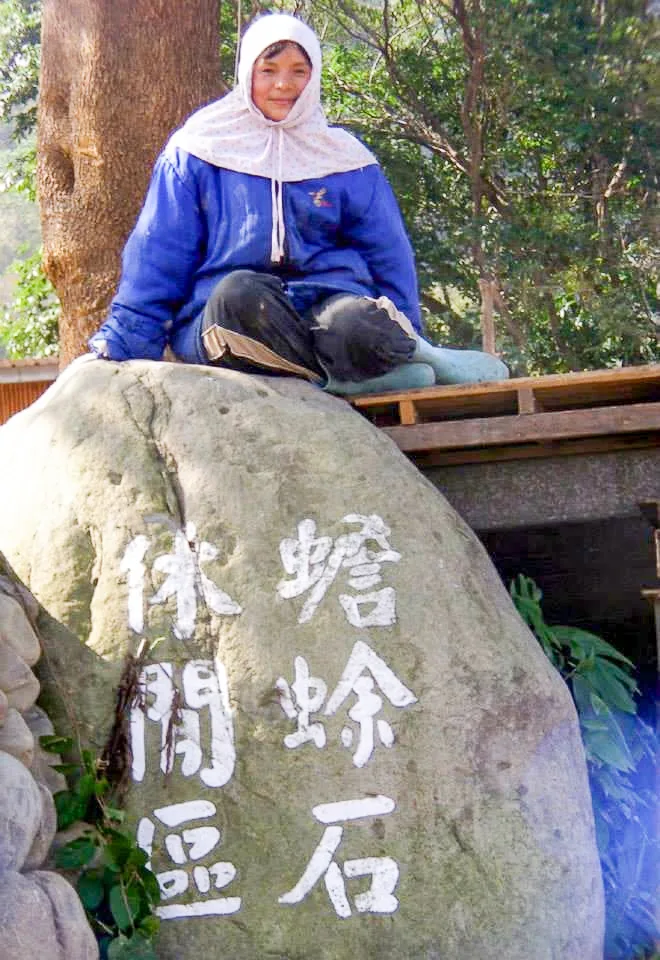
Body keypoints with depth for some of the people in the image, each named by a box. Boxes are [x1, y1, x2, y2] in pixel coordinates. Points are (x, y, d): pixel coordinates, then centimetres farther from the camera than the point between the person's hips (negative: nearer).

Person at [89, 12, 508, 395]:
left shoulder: (346, 161, 15)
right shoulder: (198, 151, 10)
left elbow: (391, 261, 16)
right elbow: (155, 257, 8)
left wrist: (404, 339, 4)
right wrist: (121, 347, 1)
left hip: (327, 306, 0)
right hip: (223, 321, 1)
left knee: (359, 328, -40)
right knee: (240, 291, -39)